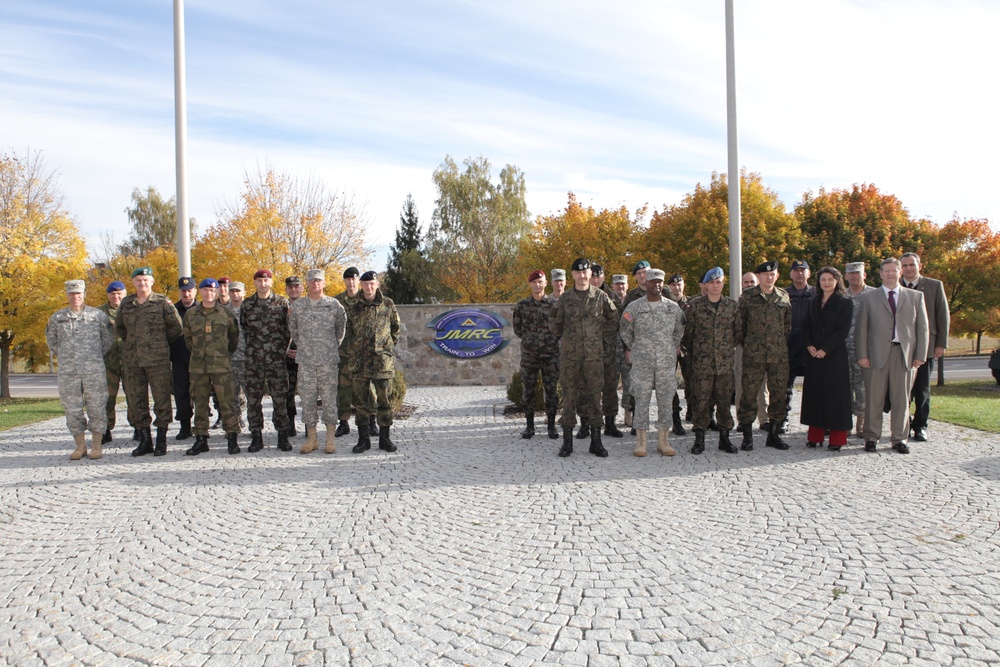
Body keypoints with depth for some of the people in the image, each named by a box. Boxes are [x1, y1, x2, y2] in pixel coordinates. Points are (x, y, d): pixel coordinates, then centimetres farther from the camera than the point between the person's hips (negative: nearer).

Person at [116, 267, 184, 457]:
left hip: (158, 359, -4)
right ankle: (144, 440, 18)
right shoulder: (126, 303, 11)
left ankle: (161, 440, 6)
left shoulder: (162, 302, -1)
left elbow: (177, 327, 1)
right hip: (132, 360, 4)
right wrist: (131, 343, 17)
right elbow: (119, 327, 25)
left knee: (161, 399, -2)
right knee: (136, 400, 8)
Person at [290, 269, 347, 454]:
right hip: (305, 360, 2)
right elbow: (292, 328, 19)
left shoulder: (334, 305, 1)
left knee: (329, 398, 1)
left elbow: (341, 327, 10)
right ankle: (311, 438, 14)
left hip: (328, 359, -2)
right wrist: (301, 346, 15)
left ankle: (331, 439, 9)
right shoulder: (297, 305, 6)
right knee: (307, 398, 5)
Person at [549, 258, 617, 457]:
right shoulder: (565, 298, 4)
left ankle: (596, 441, 11)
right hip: (569, 354, 0)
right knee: (569, 395, 1)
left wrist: (603, 336, 11)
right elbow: (554, 324, 14)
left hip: (594, 354, 0)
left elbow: (613, 319, 15)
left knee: (594, 394, 3)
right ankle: (567, 440, 8)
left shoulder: (600, 296, 4)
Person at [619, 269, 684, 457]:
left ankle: (663, 441, 13)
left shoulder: (673, 307, 6)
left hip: (667, 362, 2)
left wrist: (675, 347, 16)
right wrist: (631, 350, 10)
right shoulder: (634, 307, 1)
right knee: (642, 400, -1)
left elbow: (680, 330, 19)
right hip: (642, 362, -2)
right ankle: (640, 441, 6)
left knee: (665, 399, 4)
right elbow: (625, 331, 10)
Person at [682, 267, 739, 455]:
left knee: (725, 401, 7)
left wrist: (729, 348, 13)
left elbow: (738, 332, 16)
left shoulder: (732, 306, 7)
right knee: (701, 401, -1)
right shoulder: (695, 306, 0)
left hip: (726, 363, 2)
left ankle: (724, 438, 18)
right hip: (702, 364, -2)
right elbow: (687, 332, 5)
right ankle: (699, 439, 9)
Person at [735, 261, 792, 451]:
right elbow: (739, 323, 5)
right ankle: (747, 436, 7)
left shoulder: (784, 297, 10)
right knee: (749, 394, -2)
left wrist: (785, 346, 11)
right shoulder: (747, 297, 3)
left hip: (779, 355, 3)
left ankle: (773, 433, 20)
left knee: (778, 393, 7)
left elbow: (788, 324, 15)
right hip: (753, 355, -3)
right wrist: (742, 344, 3)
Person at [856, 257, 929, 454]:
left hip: (904, 354, 1)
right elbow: (861, 328, 5)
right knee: (874, 399, 1)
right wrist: (862, 355, -4)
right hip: (877, 354, -1)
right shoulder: (868, 298, 9)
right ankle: (871, 438, 9)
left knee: (902, 399, 5)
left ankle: (899, 439, 14)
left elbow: (922, 327, 9)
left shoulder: (916, 297, 12)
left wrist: (920, 355, 1)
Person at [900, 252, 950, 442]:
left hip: (925, 346, 0)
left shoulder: (935, 286, 5)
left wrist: (941, 344, -2)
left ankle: (920, 426, 16)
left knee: (922, 389, 5)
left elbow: (943, 316, 4)